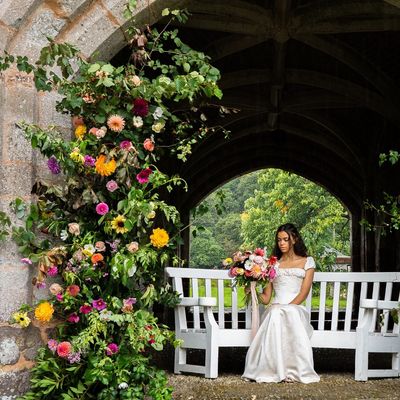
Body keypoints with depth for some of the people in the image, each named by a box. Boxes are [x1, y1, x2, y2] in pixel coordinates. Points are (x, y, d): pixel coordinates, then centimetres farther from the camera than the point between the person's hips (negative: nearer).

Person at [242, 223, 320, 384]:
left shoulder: (307, 262, 16)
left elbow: (303, 293, 2)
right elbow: (266, 297, 16)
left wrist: (286, 308, -13)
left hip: (296, 309, -1)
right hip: (275, 309, 1)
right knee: (276, 313, -37)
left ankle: (292, 369, -37)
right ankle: (276, 369, -39)